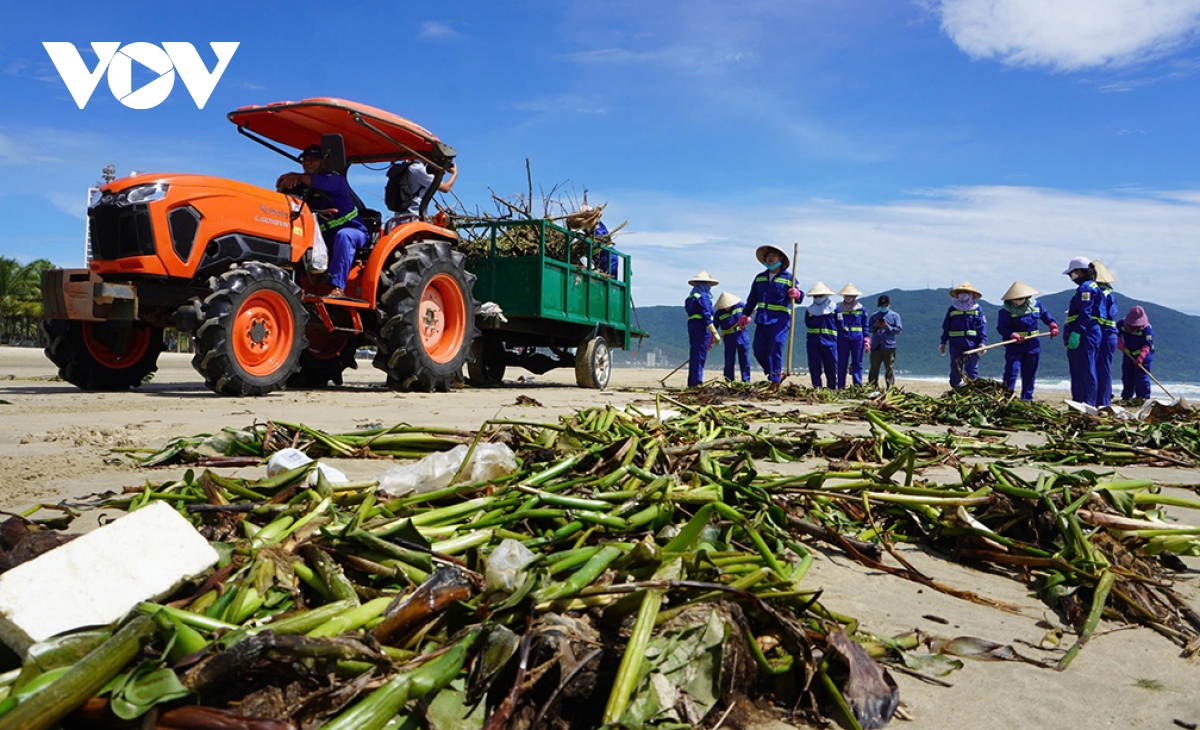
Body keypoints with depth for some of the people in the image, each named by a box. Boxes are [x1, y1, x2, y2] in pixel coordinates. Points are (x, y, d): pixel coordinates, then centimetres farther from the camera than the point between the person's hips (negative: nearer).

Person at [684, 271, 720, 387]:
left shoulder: (690, 297, 18)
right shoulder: (703, 296, -10)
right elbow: (707, 316, -16)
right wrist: (715, 334, -14)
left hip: (691, 327, 9)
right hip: (702, 329, -9)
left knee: (694, 356, 12)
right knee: (700, 356, -8)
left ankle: (692, 383, 15)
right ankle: (697, 383, -9)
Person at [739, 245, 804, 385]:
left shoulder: (789, 278, 0)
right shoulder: (760, 278, 14)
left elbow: (799, 296, -3)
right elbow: (752, 299, 20)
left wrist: (797, 295, -26)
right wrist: (745, 315, 14)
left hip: (780, 321, -6)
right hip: (762, 321, 6)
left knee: (775, 351, -11)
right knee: (759, 351, 6)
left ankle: (775, 382, -4)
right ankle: (778, 373, 26)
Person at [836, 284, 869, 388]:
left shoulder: (861, 309, 6)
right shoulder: (839, 309, 5)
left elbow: (865, 326, 8)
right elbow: (835, 325, 7)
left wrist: (866, 341, 1)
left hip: (857, 338, 0)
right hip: (843, 339, 0)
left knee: (857, 363, 3)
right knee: (842, 363, 2)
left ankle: (857, 386, 7)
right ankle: (841, 387, 6)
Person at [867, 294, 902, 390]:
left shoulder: (894, 316, 8)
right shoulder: (874, 316, 15)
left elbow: (899, 329, 1)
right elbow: (868, 328, 13)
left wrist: (888, 327, -12)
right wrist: (875, 326, -7)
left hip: (889, 346, -2)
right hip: (875, 346, 3)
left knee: (890, 368, -3)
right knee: (874, 368, 5)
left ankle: (891, 387, -1)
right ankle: (873, 387, 11)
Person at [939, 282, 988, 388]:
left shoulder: (977, 309, 5)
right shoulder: (952, 309, 9)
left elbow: (982, 327, 2)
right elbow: (946, 327, 12)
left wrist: (982, 342, -8)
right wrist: (943, 342, 8)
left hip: (972, 343, -1)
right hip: (956, 344, 1)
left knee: (972, 371, -2)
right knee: (955, 369, 4)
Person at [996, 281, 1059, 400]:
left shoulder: (1035, 305, 4)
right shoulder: (1006, 310, -12)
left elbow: (1046, 316, 21)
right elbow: (1001, 328, -16)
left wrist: (1053, 326, 8)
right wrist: (1014, 336, -30)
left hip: (1032, 345, 5)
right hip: (1014, 345, -5)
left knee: (1029, 374, 10)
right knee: (1012, 371, -14)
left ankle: (1027, 399, 19)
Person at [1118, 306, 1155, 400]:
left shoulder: (1147, 328, -22)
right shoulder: (1122, 323, -10)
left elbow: (1147, 345, -26)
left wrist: (1141, 357, -39)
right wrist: (1119, 343, -10)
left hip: (1143, 357, -5)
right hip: (1128, 355, 5)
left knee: (1142, 377, -9)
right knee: (1127, 376, 11)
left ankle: (1143, 397, -3)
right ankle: (1126, 397, 21)